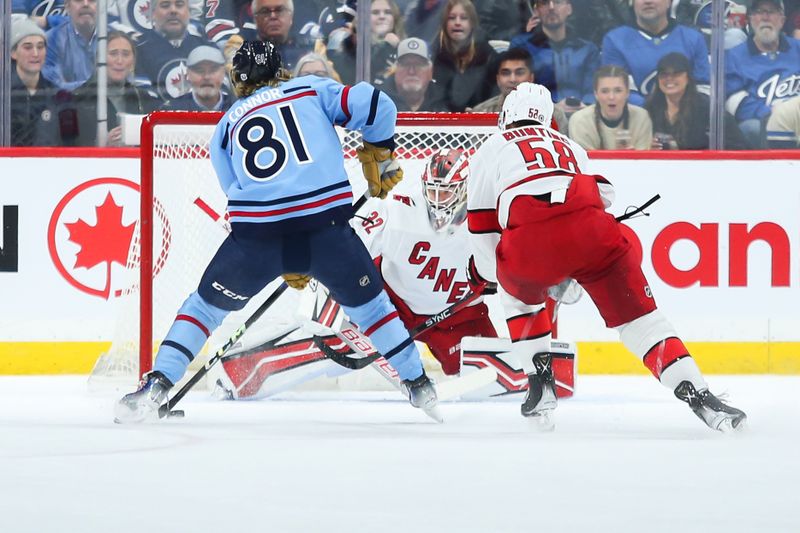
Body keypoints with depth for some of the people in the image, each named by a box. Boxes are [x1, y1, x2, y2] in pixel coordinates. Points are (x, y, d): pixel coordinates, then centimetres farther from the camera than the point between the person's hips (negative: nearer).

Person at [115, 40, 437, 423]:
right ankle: (418, 385, 30)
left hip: (256, 234, 1)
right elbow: (372, 105, 3)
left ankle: (156, 387, 10)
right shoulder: (313, 90, 18)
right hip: (325, 226, -1)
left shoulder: (226, 127, 24)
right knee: (368, 303, 23)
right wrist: (380, 161, 19)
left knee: (207, 305, 21)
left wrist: (286, 265, 28)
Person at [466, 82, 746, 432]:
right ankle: (699, 397, -8)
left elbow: (482, 228, 26)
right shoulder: (569, 145, 38)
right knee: (639, 317, 7)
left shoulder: (490, 150, 28)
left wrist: (485, 273, 43)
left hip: (529, 242, -2)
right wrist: (573, 276, 44)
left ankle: (540, 386, 21)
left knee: (517, 294, 32)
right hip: (591, 229, 2)